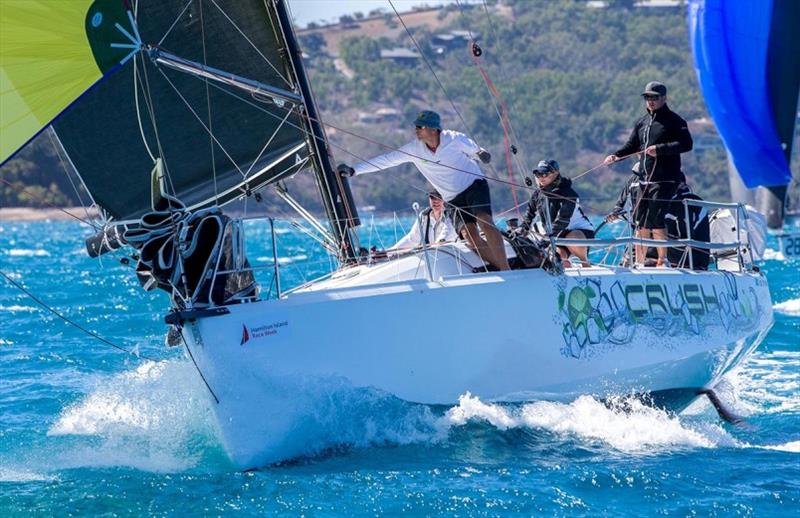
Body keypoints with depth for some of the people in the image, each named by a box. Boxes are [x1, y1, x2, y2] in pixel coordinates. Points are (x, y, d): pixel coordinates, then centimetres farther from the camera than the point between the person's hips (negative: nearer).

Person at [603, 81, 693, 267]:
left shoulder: (674, 121, -3)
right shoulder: (642, 122, 18)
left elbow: (686, 144, -14)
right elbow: (631, 146, 21)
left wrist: (659, 149, -20)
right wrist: (616, 156, 1)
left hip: (664, 180, -7)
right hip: (644, 180, 7)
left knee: (655, 220, -14)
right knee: (641, 223, 6)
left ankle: (663, 260, -5)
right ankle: (639, 263, 11)